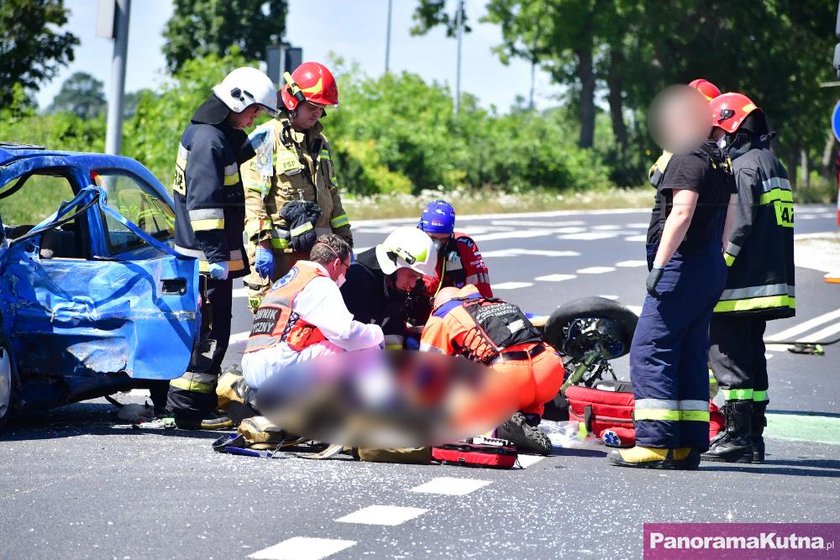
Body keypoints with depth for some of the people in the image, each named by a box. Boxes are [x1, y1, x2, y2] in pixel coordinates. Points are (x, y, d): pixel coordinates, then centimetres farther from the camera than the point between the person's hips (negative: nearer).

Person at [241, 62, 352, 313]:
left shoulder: (320, 142, 19)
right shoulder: (268, 139, -5)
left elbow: (331, 195, 26)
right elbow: (253, 197, -11)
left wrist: (344, 240, 21)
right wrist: (262, 244, -18)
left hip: (318, 251, 7)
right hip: (278, 253, -7)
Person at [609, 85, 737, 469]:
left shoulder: (689, 159, -12)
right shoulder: (721, 163, 19)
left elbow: (681, 213, -22)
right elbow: (727, 220, 23)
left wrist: (659, 264, -24)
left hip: (684, 266, -10)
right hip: (711, 270, 10)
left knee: (649, 352, -9)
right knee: (690, 357, 11)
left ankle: (654, 444, -14)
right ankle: (688, 446, 9)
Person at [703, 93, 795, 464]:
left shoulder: (744, 166, -11)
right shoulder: (773, 163, 18)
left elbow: (739, 227, -19)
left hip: (740, 284, -10)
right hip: (770, 279, 10)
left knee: (728, 355, -6)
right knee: (752, 357, 13)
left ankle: (737, 436, -8)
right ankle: (753, 437, 15)